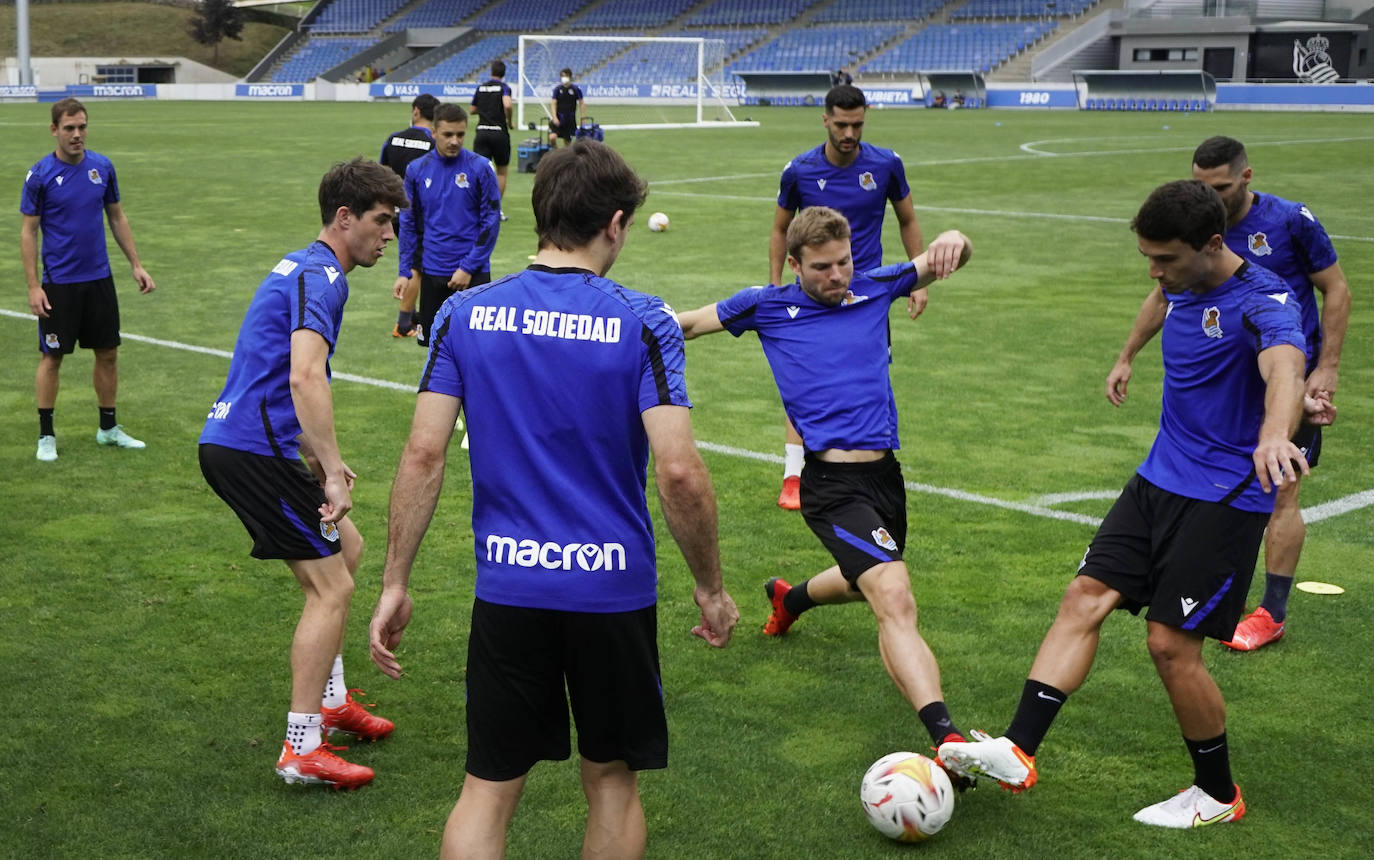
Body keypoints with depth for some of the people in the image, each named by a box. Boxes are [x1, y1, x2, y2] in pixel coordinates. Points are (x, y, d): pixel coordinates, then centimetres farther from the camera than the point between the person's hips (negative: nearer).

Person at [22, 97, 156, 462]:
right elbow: (28, 231, -7)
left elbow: (117, 217, 12)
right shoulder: (40, 175, -10)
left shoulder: (102, 167, 1)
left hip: (99, 279, 4)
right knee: (52, 357, 2)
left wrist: (136, 264, 8)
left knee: (108, 353, 9)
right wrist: (33, 287, -12)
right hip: (58, 284, -4)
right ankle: (46, 436, 13)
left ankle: (108, 428, 23)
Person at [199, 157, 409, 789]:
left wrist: (318, 458, 25)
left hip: (233, 442, 11)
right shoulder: (320, 277, -15)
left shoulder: (302, 267, 18)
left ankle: (329, 701, 29)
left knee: (344, 549, 21)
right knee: (331, 588, -6)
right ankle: (302, 749, -1)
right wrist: (331, 472, -28)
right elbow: (306, 379, -30)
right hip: (252, 449, -11)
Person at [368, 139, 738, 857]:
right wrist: (710, 586, -2)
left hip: (506, 586, 2)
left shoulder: (464, 314, -1)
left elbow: (424, 455, -5)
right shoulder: (643, 321, -9)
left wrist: (394, 584, 2)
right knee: (612, 782, 17)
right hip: (614, 586, -1)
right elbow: (679, 473, -16)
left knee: (488, 791, 12)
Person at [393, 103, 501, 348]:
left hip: (473, 273, -3)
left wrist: (468, 267, -10)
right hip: (432, 273, 3)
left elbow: (491, 221, -6)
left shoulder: (480, 168, -6)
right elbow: (409, 224, 9)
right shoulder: (416, 170, 2)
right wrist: (404, 272, 4)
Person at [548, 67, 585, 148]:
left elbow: (581, 103, 5)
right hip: (558, 119, 0)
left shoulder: (576, 89, -1)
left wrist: (583, 119, -1)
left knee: (567, 142, 5)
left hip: (570, 120, 0)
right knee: (552, 137, -20)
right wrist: (554, 117, -14)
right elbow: (553, 103, -1)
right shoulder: (557, 89, 1)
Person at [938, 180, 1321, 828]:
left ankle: (1218, 795, 14)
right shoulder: (1183, 289, 5)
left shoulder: (1263, 303, -20)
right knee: (1085, 597, -5)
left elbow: (1284, 368, -42)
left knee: (1171, 645, -7)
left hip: (1224, 497, -7)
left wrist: (1275, 433, -61)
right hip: (1159, 478, 8)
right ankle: (1018, 751, -8)